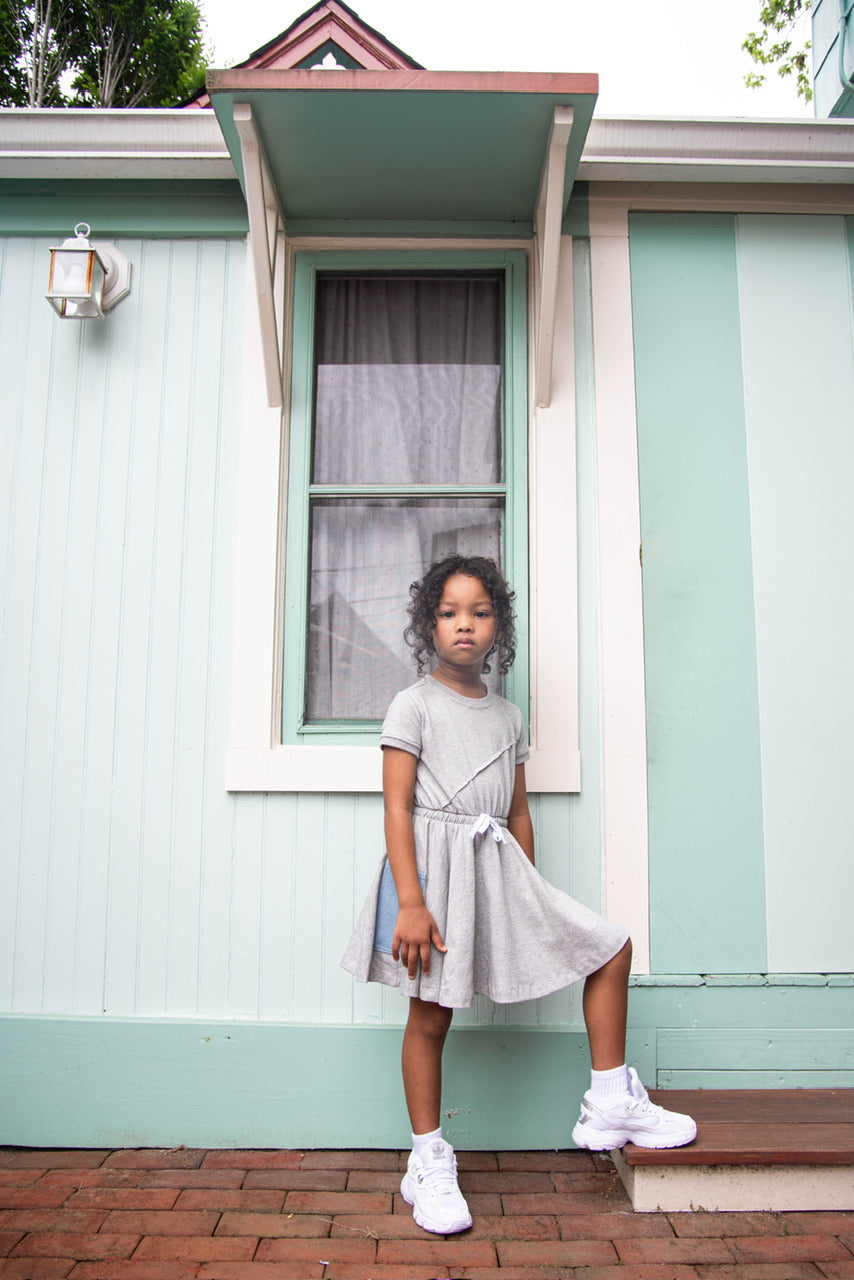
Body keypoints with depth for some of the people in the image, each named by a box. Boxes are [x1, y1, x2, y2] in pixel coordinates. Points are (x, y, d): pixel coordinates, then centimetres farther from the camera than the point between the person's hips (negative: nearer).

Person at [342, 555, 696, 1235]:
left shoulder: (507, 715, 13)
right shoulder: (415, 705, -4)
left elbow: (519, 812, 16)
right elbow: (397, 807, -10)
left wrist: (529, 897, 14)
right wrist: (410, 902, -18)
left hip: (497, 865, 6)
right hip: (433, 863, -5)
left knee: (611, 946, 4)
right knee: (431, 1015, 2)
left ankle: (610, 1103, 17)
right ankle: (429, 1162, 21)